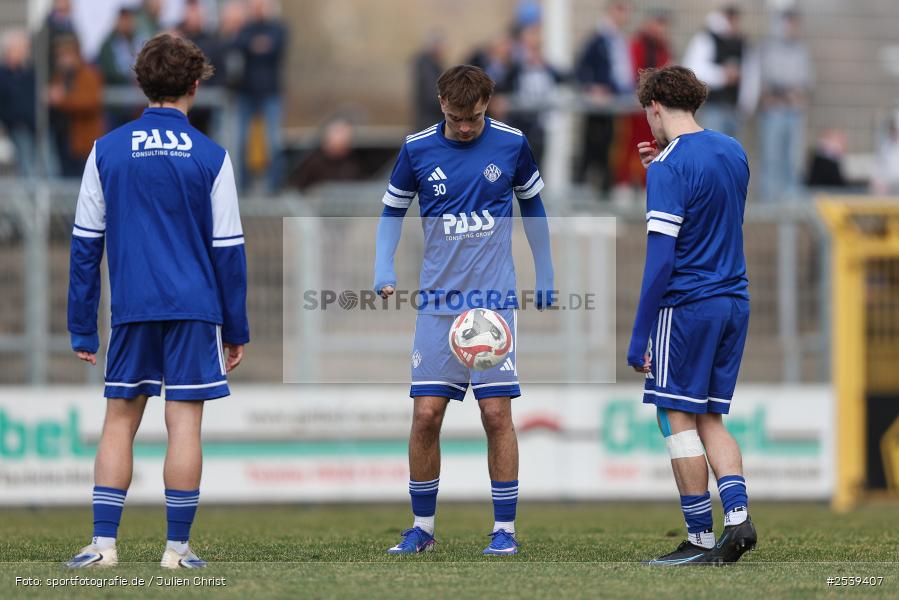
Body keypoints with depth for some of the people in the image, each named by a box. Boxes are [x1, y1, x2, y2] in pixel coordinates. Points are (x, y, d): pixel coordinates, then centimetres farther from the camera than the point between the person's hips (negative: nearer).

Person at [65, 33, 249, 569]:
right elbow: (229, 250, 0)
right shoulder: (210, 157, -1)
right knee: (185, 424, 1)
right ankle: (178, 549, 2)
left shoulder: (107, 152, 4)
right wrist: (236, 330, 6)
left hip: (132, 309, 2)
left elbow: (85, 245, 4)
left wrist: (82, 328, 9)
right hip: (194, 308, -2)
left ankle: (103, 543, 2)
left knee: (119, 421, 9)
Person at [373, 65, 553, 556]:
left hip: (494, 299, -1)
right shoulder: (417, 149, -1)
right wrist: (384, 270, -4)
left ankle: (504, 528, 4)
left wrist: (544, 275, 16)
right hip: (438, 302, 1)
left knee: (496, 413, -5)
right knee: (426, 414, -3)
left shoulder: (512, 145, -1)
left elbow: (532, 205, 14)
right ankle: (422, 526, 10)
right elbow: (393, 210, 11)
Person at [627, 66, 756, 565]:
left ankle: (700, 539, -2)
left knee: (678, 419, 0)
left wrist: (639, 337, -15)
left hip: (686, 305, -8)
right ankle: (738, 518, -2)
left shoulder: (669, 166, -14)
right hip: (734, 301, 8)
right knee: (710, 420, 13)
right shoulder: (732, 151, 10)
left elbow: (660, 258, -18)